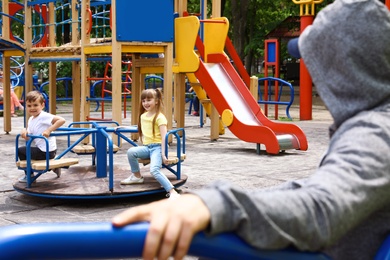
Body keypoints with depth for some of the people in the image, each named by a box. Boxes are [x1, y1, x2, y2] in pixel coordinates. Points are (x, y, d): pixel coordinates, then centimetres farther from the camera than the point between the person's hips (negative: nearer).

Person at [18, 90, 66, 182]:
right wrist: (24, 131, -10)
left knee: (20, 150, -2)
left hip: (45, 152, -10)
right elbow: (28, 138, 11)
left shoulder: (44, 116, -18)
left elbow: (61, 120, -30)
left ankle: (29, 175, 14)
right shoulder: (31, 120, 11)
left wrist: (49, 130, -32)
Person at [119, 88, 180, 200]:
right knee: (131, 151, -22)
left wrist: (163, 154, -21)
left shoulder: (160, 117, -9)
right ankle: (137, 176, 2)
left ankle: (173, 192, -27)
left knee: (154, 170, -28)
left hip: (157, 147, -6)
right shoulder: (143, 116, 14)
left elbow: (164, 137, -14)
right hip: (146, 147, 6)